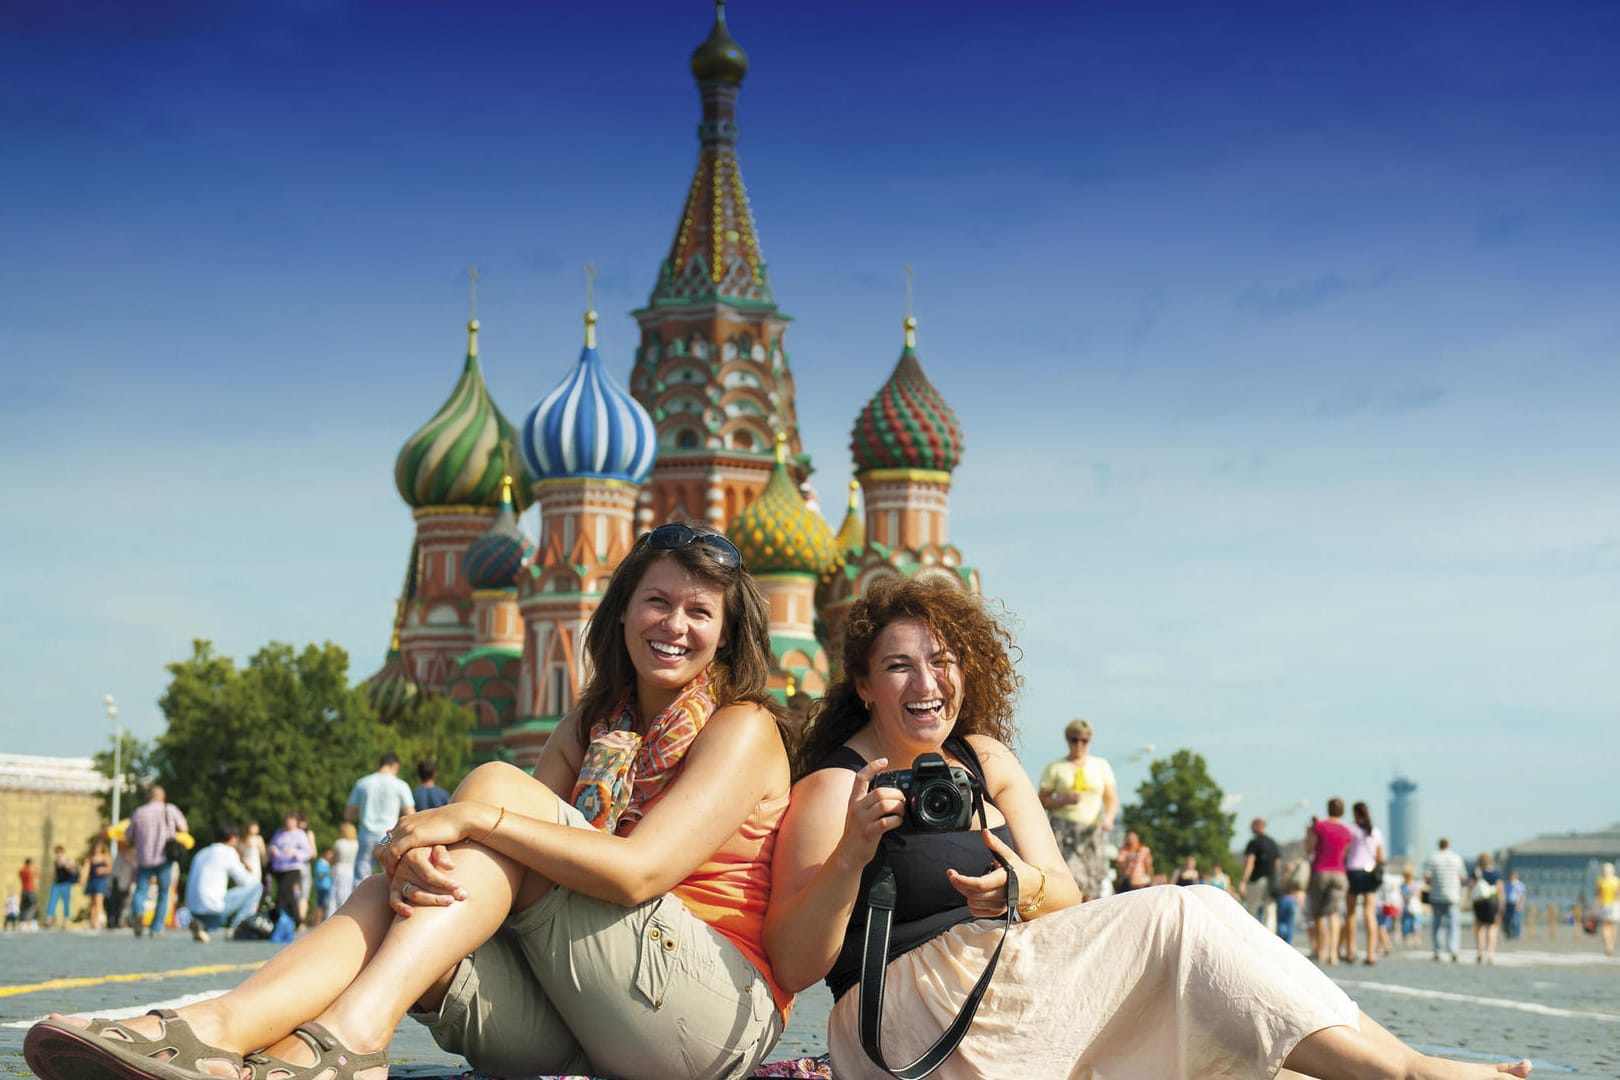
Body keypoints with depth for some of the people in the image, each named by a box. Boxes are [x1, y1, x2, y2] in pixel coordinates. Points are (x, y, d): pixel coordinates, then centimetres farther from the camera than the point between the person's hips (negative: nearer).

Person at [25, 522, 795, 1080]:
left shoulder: (741, 729, 0)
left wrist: (480, 816, -24)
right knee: (393, 894, -19)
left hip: (716, 1018, -6)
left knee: (497, 784, -19)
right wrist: (422, 860, -22)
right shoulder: (590, 727, 19)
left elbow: (639, 870, -17)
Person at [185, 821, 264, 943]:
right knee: (256, 886, 2)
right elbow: (244, 881, 1)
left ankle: (201, 925, 10)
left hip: (194, 912, 7)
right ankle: (236, 926, -2)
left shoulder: (201, 853, 20)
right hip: (213, 909, -7)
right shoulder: (228, 852, -3)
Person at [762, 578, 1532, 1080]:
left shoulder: (986, 761, 14)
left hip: (1003, 987, 7)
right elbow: (792, 967, -14)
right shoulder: (831, 789, -6)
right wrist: (852, 854, -29)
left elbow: (1066, 900, 4)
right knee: (1176, 918, -19)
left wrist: (1027, 889, -19)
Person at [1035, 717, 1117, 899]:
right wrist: (1064, 800, -12)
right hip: (1064, 829, -3)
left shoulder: (1101, 765, 16)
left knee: (1091, 891, -4)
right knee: (1073, 881, -21)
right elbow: (1042, 801, 6)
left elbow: (1112, 799, 13)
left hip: (1093, 830, 3)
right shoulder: (1055, 768, 8)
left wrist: (1109, 817, -7)